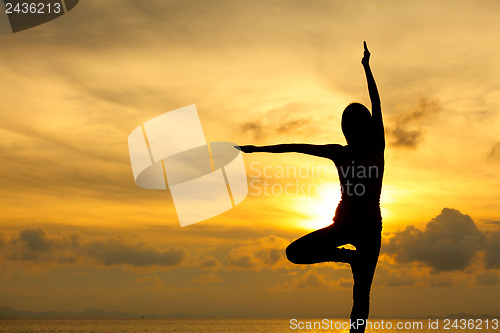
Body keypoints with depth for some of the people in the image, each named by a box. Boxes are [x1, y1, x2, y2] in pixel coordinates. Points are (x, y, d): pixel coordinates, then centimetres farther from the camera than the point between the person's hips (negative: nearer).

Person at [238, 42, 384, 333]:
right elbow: (297, 147, 7)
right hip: (344, 223, 3)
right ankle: (350, 256, 8)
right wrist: (258, 148, 9)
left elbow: (377, 105, -10)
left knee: (361, 293, -5)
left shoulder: (377, 149, -2)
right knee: (296, 252, -11)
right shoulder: (339, 153, 4)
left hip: (370, 226, -3)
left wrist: (367, 67, -16)